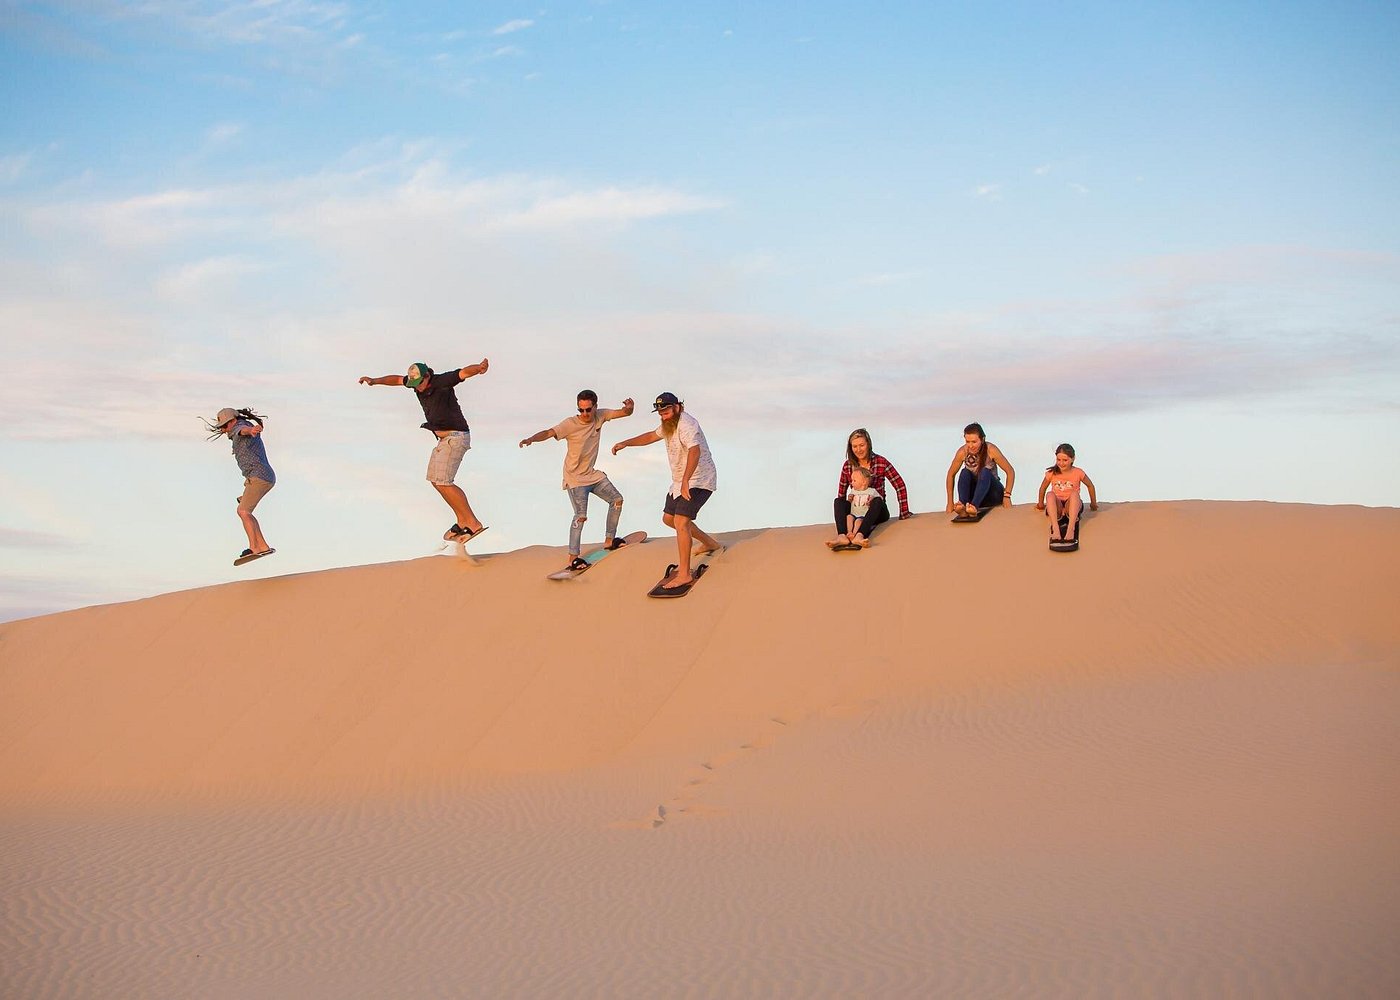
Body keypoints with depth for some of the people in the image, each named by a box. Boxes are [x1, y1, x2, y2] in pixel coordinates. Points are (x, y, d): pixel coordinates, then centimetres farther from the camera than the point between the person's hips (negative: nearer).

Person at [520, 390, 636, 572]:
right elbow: (549, 433, -33)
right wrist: (531, 439, -54)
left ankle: (609, 540, 26)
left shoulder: (600, 417, -5)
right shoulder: (570, 424, -21)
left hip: (592, 475, 7)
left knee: (617, 500, 10)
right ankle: (573, 558, -14)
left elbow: (625, 413, 0)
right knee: (581, 516, -18)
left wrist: (629, 406, -26)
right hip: (575, 478, -7)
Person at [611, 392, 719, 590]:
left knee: (681, 522, -22)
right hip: (680, 482, 11)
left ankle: (684, 574, -22)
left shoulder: (686, 425, -24)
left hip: (699, 481, -11)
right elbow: (652, 436, 27)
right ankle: (709, 543, 38)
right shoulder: (670, 424, 9)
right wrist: (625, 443, 18)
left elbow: (694, 451, -41)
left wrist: (686, 481, -52)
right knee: (669, 518, 21)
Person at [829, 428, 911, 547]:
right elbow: (841, 494, 12)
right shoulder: (848, 466, 2)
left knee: (877, 501, -35)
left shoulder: (881, 462, -6)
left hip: (877, 511, -3)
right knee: (838, 501, -24)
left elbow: (900, 485, -6)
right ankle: (842, 536, -53)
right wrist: (843, 512, 3)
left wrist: (904, 513, -9)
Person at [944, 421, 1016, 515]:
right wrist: (950, 502, -6)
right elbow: (951, 475, -1)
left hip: (992, 493, -2)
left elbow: (1010, 472, -13)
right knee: (965, 473, -25)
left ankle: (974, 506, -54)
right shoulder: (962, 452, -13)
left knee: (985, 472, -30)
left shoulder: (990, 450, -19)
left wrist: (1006, 497, -21)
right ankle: (962, 505, -50)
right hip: (973, 495, 2)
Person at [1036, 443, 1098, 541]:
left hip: (1071, 505, -1)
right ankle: (1055, 528, -49)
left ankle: (1071, 529, -48)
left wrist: (1093, 503, 19)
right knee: (1051, 495, -33)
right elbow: (1043, 487, 14)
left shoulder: (1078, 473, -3)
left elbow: (1090, 485, 12)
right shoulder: (1052, 473, -2)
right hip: (1057, 506, 1)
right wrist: (1040, 504, 23)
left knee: (1074, 493, -35)